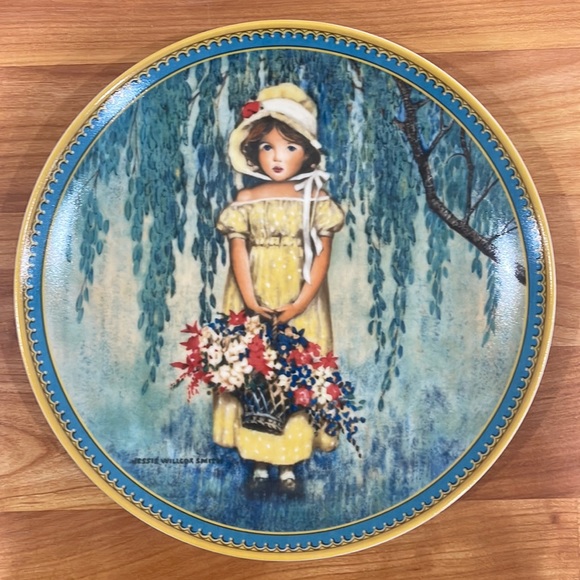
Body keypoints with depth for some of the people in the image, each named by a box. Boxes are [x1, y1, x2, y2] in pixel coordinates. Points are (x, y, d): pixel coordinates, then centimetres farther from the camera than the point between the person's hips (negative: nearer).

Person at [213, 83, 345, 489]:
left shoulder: (315, 199, 0)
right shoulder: (245, 200, 2)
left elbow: (323, 254, -5)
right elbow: (238, 253, -2)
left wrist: (300, 304, -15)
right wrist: (250, 302, -14)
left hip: (300, 307, 0)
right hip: (254, 306, 1)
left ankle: (290, 460, 16)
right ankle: (258, 460, 17)